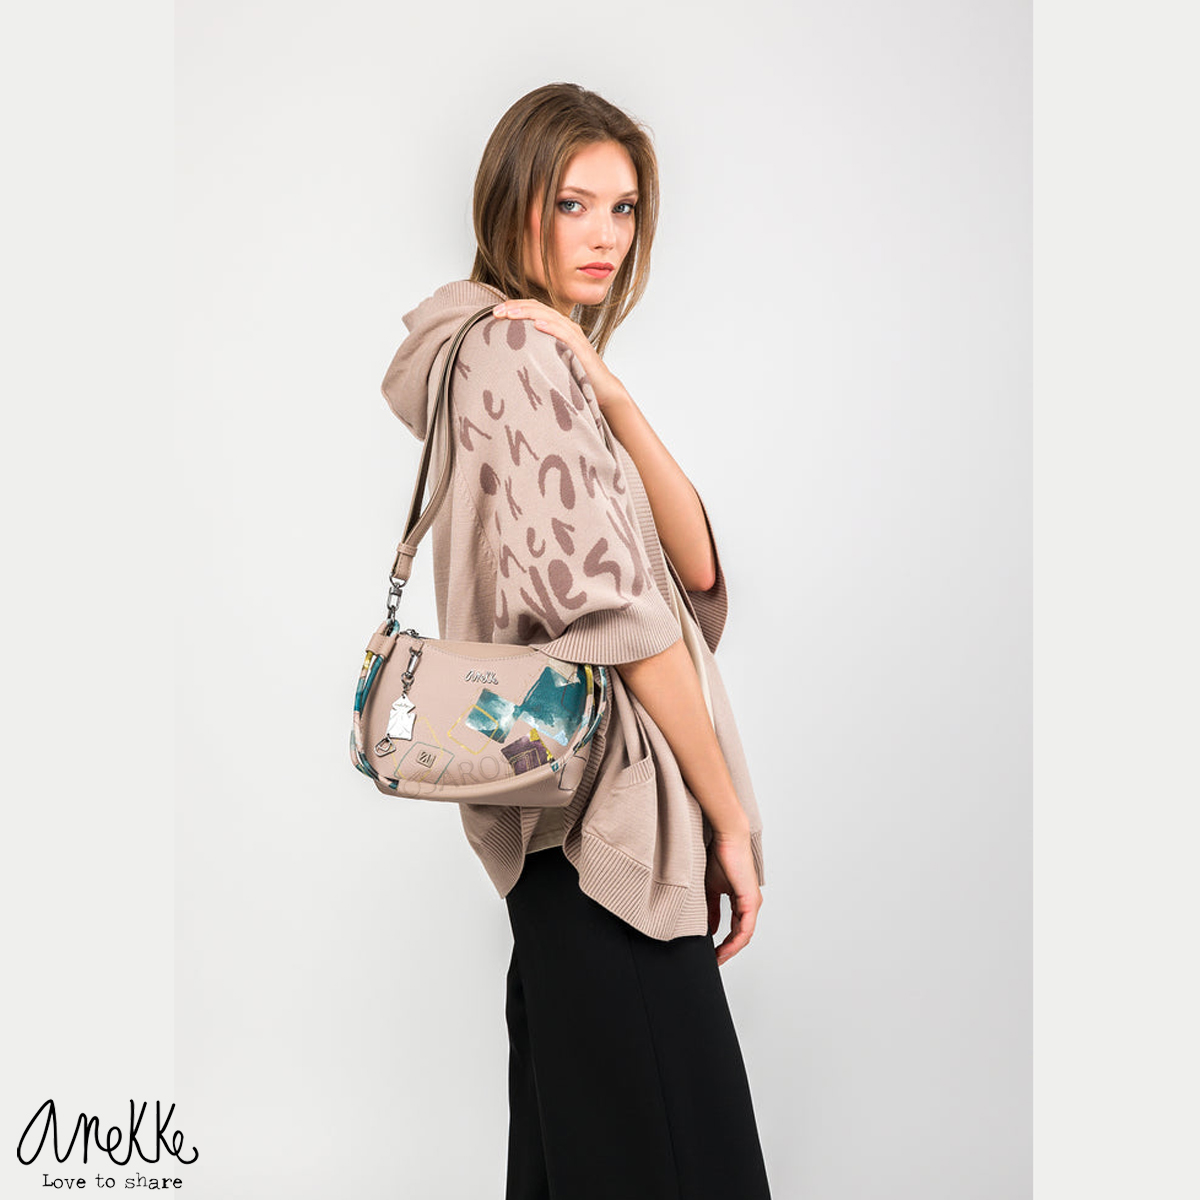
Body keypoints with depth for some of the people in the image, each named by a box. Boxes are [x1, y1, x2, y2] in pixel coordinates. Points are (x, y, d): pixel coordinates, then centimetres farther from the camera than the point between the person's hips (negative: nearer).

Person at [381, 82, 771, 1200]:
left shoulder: (547, 351, 18)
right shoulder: (519, 349, -11)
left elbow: (694, 562, 5)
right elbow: (618, 603, -18)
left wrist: (604, 388, -9)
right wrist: (730, 818, -11)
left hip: (568, 819, 10)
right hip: (613, 812, -10)